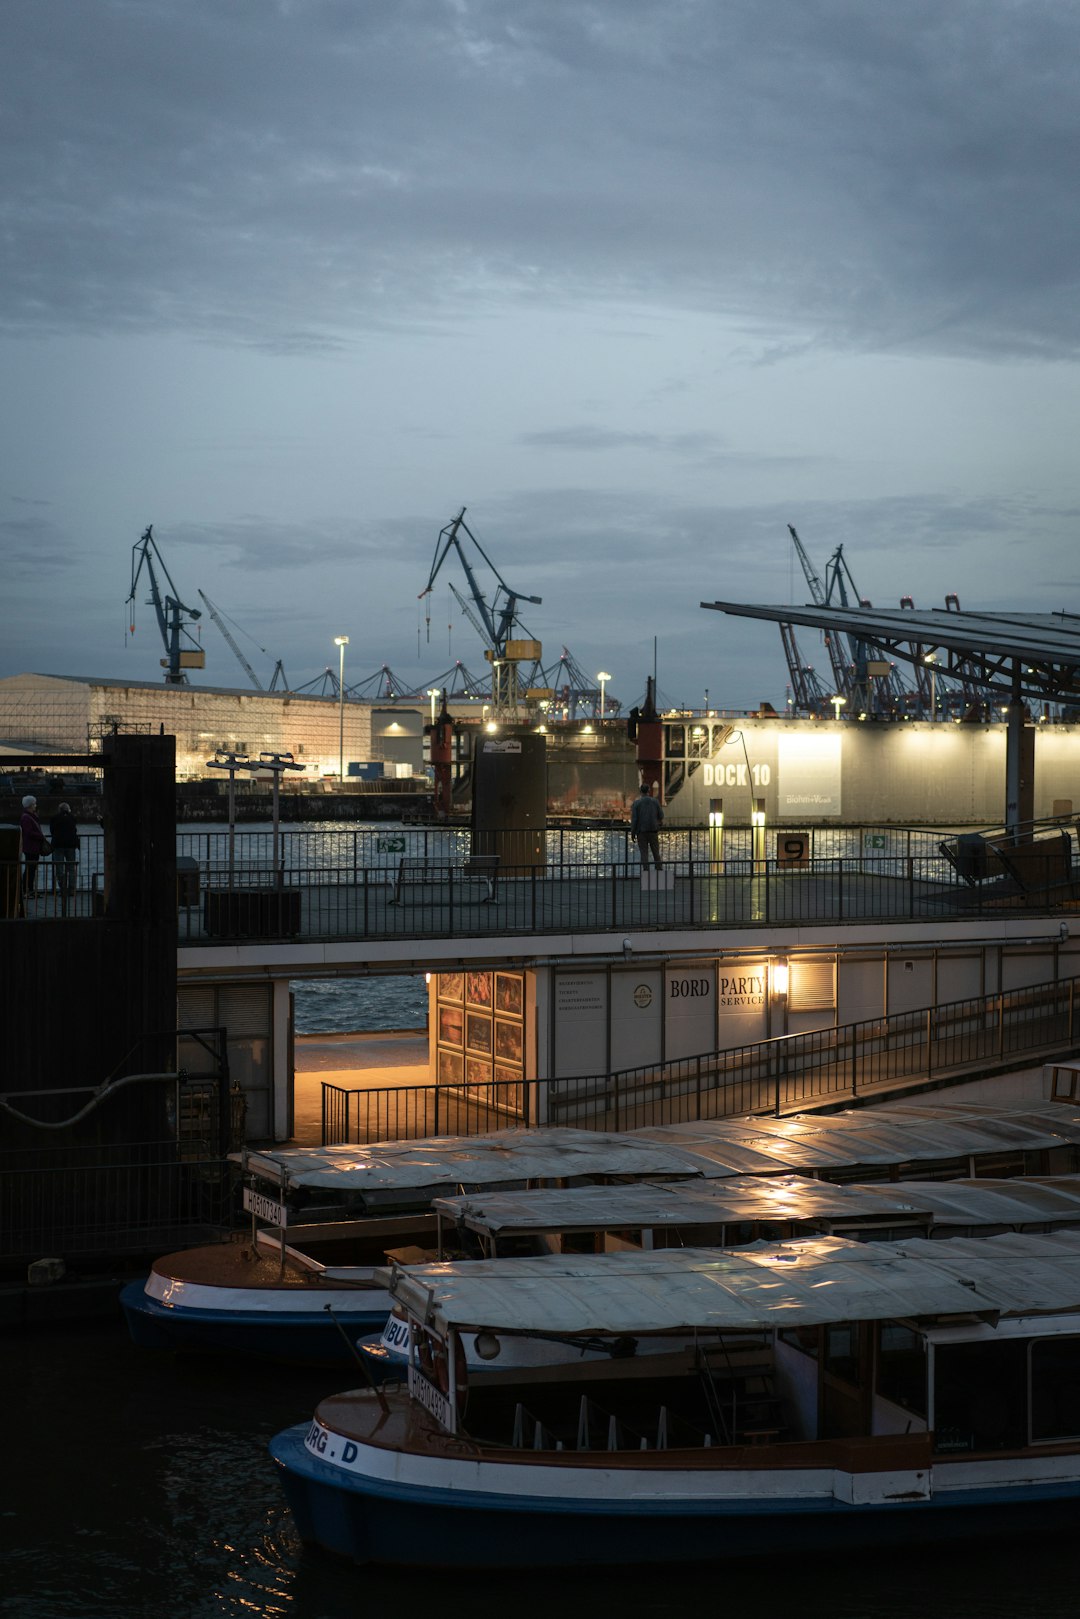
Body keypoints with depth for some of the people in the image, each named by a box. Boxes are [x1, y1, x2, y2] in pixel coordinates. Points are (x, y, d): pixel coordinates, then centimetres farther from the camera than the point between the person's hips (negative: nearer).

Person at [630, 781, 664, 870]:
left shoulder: (637, 803, -7)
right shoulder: (655, 802, -3)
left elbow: (634, 819, -9)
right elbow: (661, 816, 4)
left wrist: (632, 832, -1)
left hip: (641, 831, -1)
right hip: (653, 830, 1)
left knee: (644, 853, 2)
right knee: (656, 852, 10)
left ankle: (646, 870, -3)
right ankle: (659, 869, 12)